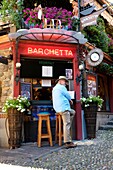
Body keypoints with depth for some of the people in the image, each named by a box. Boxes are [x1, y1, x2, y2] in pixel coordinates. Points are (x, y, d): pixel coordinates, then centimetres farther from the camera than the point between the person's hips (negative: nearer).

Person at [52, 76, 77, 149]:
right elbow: (68, 96, -1)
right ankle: (68, 142, -14)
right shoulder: (61, 87, -6)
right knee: (66, 124, -11)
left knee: (73, 112, 27)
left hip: (58, 108, 10)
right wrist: (70, 100, 20)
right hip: (64, 108, -10)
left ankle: (67, 129, 18)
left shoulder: (55, 89, 24)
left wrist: (69, 100, 21)